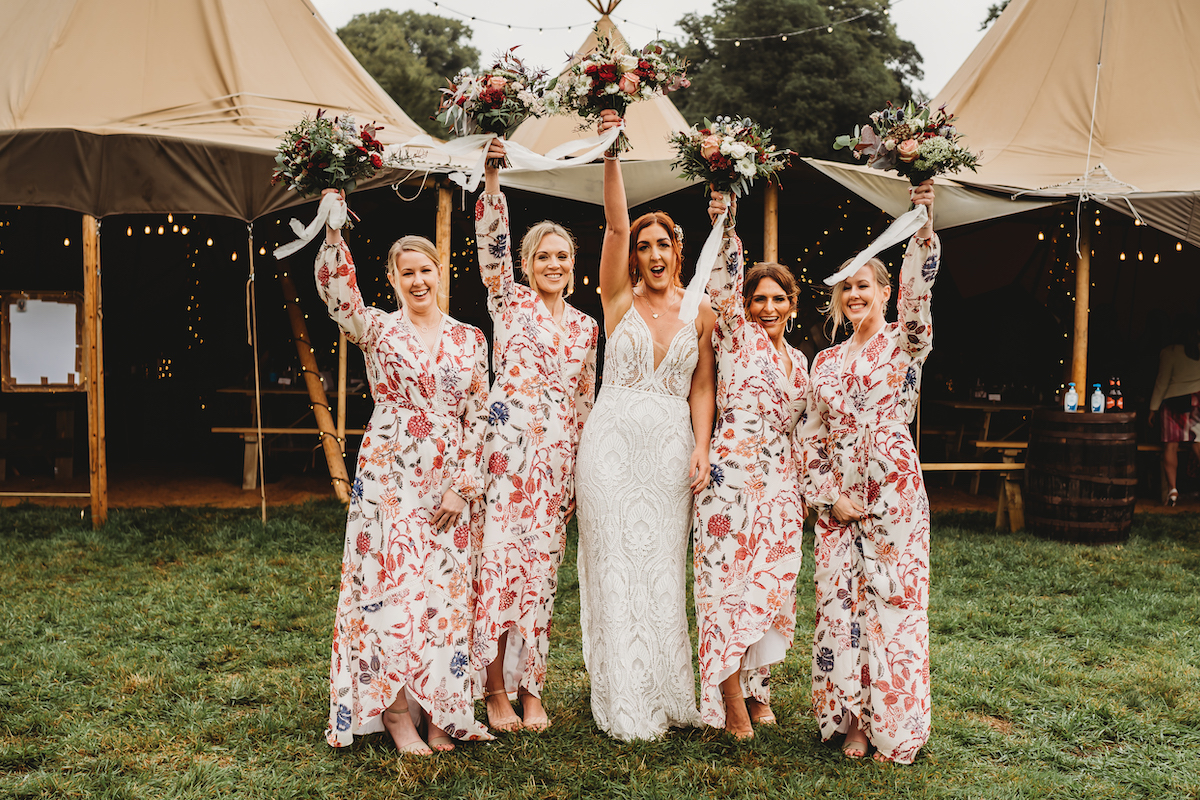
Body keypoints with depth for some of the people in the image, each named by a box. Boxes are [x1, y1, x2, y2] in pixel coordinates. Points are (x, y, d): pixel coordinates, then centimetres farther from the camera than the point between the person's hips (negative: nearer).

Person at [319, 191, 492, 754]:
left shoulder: (469, 338, 7)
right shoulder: (377, 329, 1)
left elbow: (478, 415, 5)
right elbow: (335, 290, -18)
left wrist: (464, 486, -3)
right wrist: (332, 229, -28)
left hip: (449, 484, 3)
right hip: (388, 478, -3)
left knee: (445, 591, 5)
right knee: (393, 586, -4)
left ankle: (438, 711, 17)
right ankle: (395, 712, 7)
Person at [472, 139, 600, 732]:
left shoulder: (585, 326, 15)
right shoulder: (510, 302, 5)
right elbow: (491, 240, -9)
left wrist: (583, 471, 14)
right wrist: (491, 175, -20)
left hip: (558, 457, 4)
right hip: (507, 445, -4)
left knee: (541, 566, 7)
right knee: (499, 559, -6)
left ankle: (530, 688, 15)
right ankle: (496, 689, 3)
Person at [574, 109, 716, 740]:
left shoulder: (700, 314, 8)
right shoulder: (618, 297, 3)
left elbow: (702, 388, 8)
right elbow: (615, 224, -9)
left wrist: (702, 448, -4)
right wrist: (610, 155, -18)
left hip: (672, 445, 2)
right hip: (613, 438, -1)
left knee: (664, 565, 5)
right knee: (618, 564, 0)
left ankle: (667, 695, 17)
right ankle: (625, 704, 9)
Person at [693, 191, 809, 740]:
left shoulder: (799, 360, 18)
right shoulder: (738, 337, 2)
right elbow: (724, 284, -12)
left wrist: (808, 483, 21)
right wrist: (724, 227, -22)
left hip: (781, 482, 6)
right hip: (733, 472, -6)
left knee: (772, 582, 9)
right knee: (729, 577, -6)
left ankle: (758, 686, 23)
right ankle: (732, 700, 0)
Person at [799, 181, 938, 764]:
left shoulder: (904, 343, 2)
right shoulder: (825, 361, 14)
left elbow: (917, 290, -18)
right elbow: (810, 438, 12)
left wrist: (922, 225, -32)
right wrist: (826, 496, -2)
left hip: (893, 490, -4)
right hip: (837, 496, 4)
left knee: (894, 600, -2)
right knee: (839, 602, 4)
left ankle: (894, 727, 9)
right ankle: (852, 720, 16)